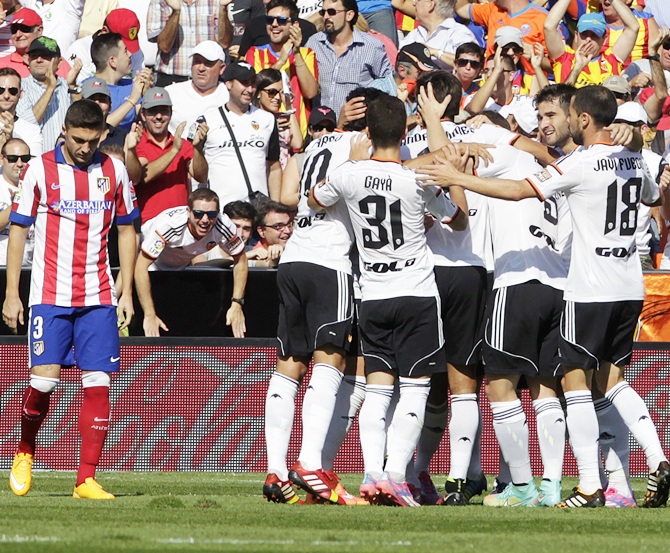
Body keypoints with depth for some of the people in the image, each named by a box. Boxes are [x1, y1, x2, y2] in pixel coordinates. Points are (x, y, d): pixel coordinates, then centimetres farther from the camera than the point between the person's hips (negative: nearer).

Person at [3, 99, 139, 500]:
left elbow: (126, 231, 14)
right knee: (44, 379, -10)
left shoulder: (114, 171, 6)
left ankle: (87, 479, -2)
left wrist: (127, 292, 8)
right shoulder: (40, 170, -1)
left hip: (98, 297, 2)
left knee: (98, 383, -4)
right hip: (50, 296, -2)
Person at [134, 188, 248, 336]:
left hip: (182, 266, 4)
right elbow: (141, 267, -39)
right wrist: (149, 316, -40)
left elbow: (241, 261, -11)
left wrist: (237, 305, -19)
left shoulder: (224, 227, -29)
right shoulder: (168, 224, -41)